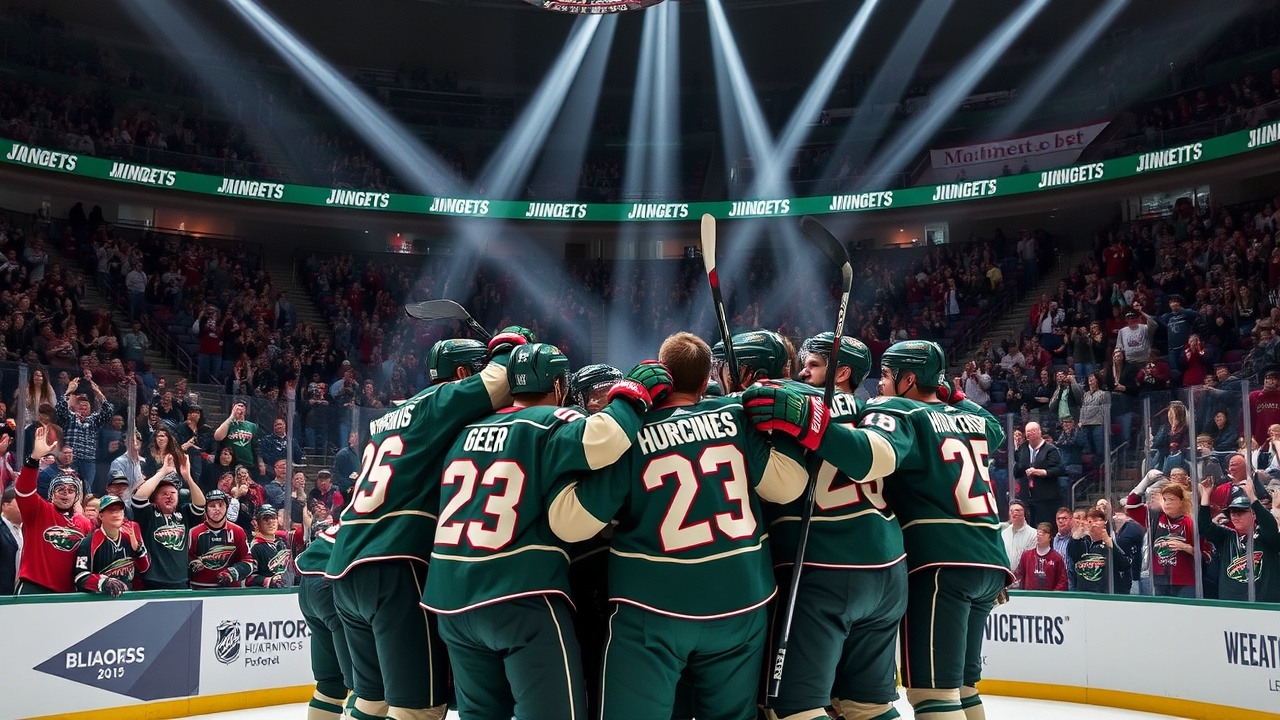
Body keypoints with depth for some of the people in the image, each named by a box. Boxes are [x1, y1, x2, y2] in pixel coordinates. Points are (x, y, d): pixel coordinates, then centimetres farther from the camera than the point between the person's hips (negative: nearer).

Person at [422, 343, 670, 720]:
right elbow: (600, 441, -24)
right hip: (521, 598, -7)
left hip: (453, 598, 7)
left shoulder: (466, 430, 14)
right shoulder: (551, 423, -4)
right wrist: (634, 392, -10)